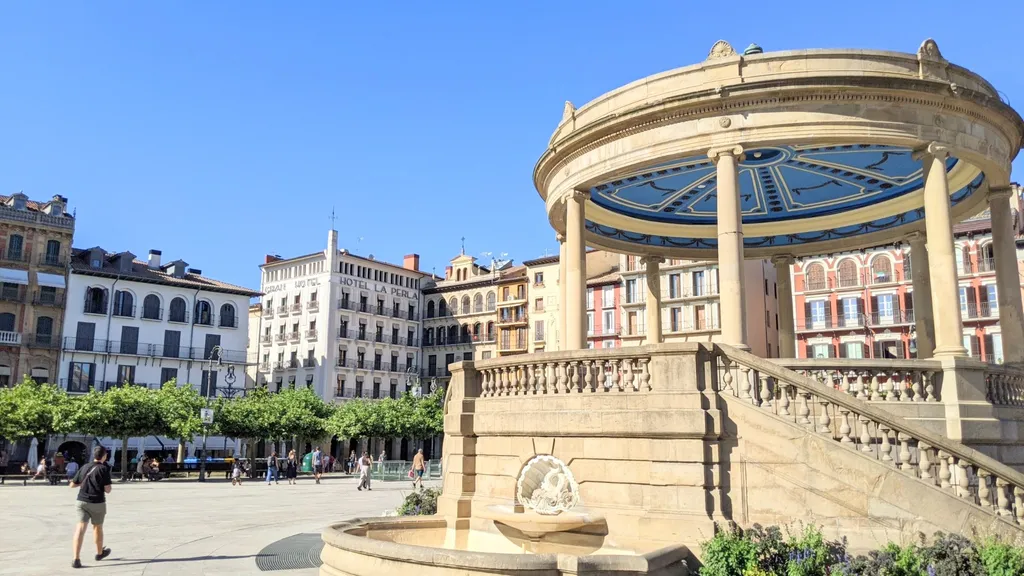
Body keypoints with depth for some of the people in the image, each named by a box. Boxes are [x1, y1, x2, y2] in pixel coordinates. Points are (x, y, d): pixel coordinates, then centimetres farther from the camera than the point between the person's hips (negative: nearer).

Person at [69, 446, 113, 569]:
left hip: (82, 501, 3)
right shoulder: (103, 469, -8)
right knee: (97, 527, 16)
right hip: (97, 503, -3)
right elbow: (107, 490, -11)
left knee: (80, 528, -3)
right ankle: (99, 553, 36)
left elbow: (72, 485, 11)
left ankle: (76, 559, -15)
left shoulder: (84, 467, 7)